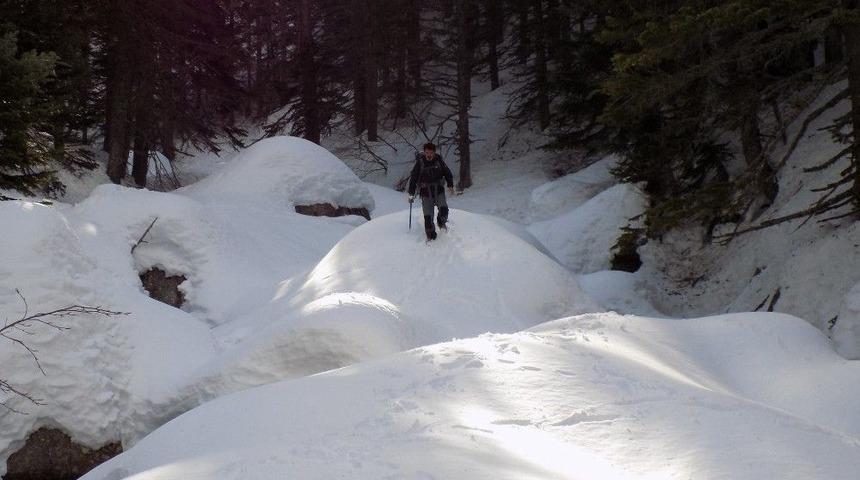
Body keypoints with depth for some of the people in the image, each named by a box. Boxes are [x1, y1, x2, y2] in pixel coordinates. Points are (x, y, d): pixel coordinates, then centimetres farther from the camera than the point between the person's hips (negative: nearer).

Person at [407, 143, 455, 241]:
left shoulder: (439, 161, -2)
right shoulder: (420, 163, -5)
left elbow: (447, 173, 10)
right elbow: (413, 178, 2)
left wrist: (450, 185, -4)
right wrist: (411, 194, 0)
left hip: (439, 190, 1)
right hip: (426, 192, -1)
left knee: (443, 209, -17)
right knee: (428, 216, -7)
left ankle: (441, 222, 17)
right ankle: (431, 236, 10)